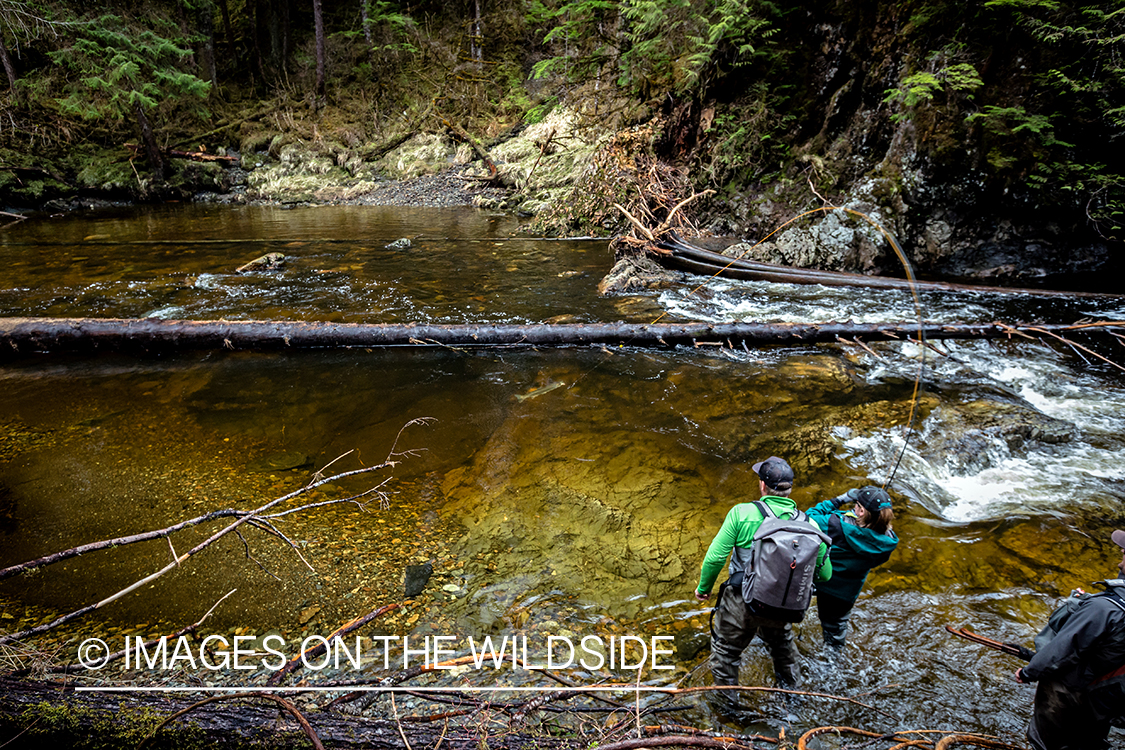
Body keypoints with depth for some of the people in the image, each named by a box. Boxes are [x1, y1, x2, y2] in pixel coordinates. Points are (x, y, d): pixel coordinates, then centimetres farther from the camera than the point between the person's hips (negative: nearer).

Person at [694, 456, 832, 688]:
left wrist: (704, 586, 1)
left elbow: (715, 558, -17)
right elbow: (825, 574, 0)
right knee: (783, 647, 34)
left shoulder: (742, 513, -18)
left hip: (740, 604, -4)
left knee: (725, 654, 20)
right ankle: (790, 687, 56)